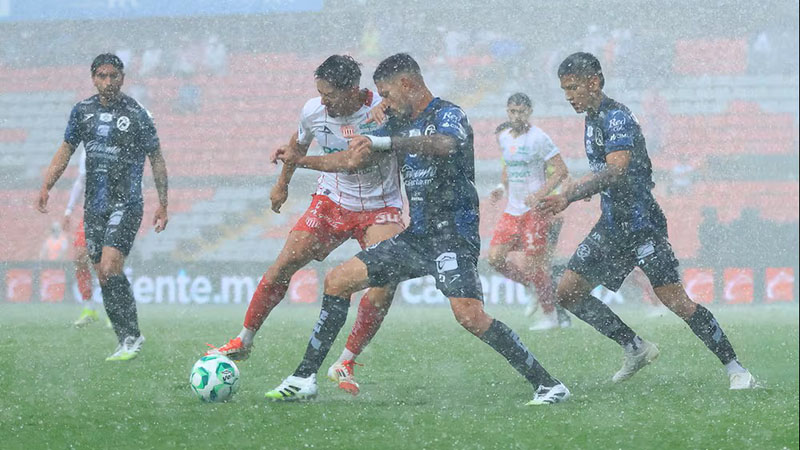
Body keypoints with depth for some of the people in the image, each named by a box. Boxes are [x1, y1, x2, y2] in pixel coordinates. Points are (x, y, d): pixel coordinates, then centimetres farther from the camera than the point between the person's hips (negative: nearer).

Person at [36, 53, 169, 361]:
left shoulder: (136, 114, -4)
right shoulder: (82, 111, 8)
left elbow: (156, 160, 3)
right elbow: (66, 150, 16)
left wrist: (163, 205, 2)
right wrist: (46, 186, 3)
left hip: (126, 204, -5)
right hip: (94, 206, 5)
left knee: (110, 268, -20)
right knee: (104, 277, 3)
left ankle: (132, 337, -11)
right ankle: (128, 341, 11)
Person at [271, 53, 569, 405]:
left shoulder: (447, 114, -10)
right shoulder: (398, 124, 16)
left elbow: (444, 144, -34)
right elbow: (353, 159, 28)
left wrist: (383, 142, -44)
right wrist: (300, 160, 18)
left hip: (453, 234, -9)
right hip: (416, 236, 9)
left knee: (470, 315, -26)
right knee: (337, 281, 4)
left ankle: (548, 385, -17)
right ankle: (303, 380, 10)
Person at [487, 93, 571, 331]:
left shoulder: (538, 138, -12)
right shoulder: (504, 137, 10)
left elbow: (562, 171, -13)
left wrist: (540, 194, -23)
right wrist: (502, 188, 9)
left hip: (536, 210, -7)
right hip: (512, 210, 7)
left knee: (533, 265, -6)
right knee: (495, 257, -2)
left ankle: (550, 315, 8)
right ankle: (535, 285, 18)